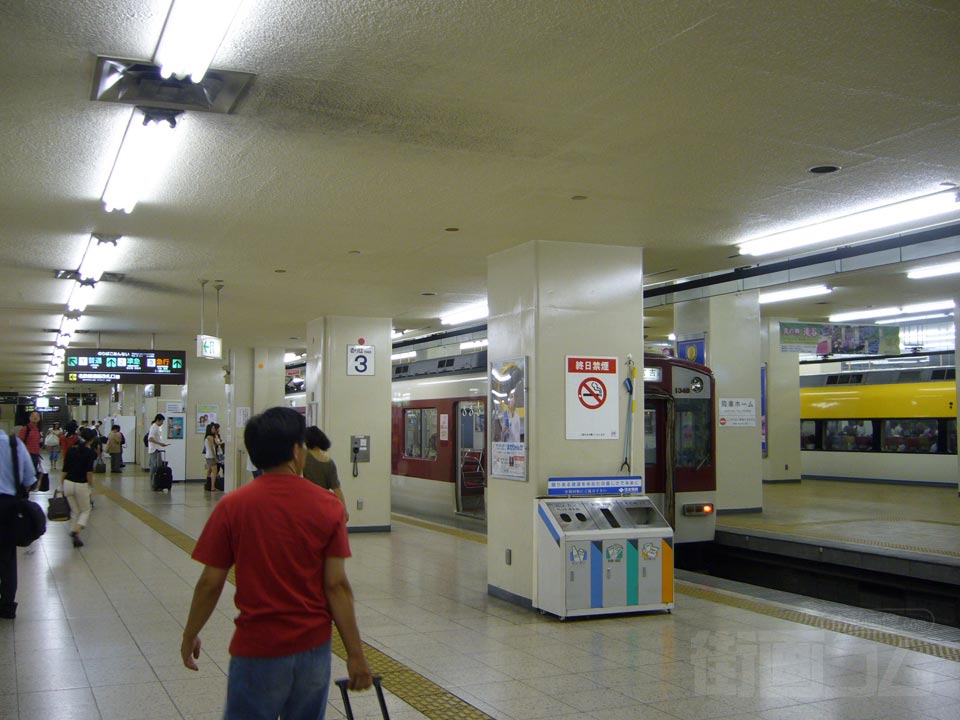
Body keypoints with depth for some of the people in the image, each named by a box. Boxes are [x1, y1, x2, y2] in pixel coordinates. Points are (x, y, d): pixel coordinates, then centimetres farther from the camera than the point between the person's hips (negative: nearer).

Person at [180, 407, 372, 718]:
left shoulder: (232, 507, -10)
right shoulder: (328, 506, -7)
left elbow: (210, 583, -6)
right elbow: (336, 585, -9)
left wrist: (190, 635, 10)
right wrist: (356, 654, -3)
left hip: (257, 649, -2)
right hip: (314, 646, 2)